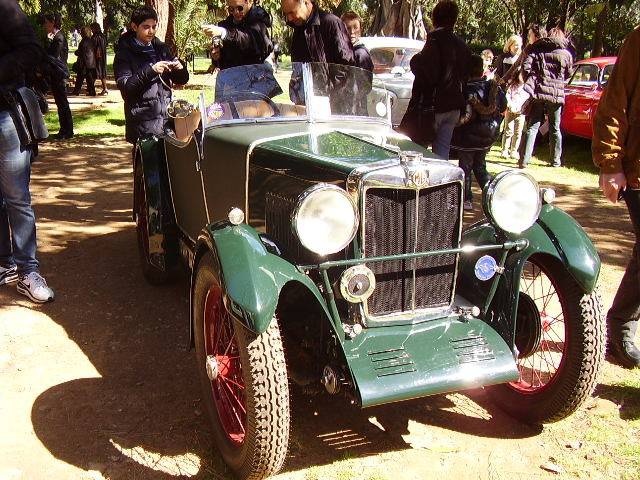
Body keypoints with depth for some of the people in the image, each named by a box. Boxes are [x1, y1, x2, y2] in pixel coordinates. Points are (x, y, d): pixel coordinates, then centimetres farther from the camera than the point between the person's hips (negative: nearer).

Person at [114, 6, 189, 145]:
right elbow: (125, 86, -10)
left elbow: (182, 80, 17)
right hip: (143, 122, -4)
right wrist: (150, 70, -19)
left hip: (167, 117, 4)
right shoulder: (124, 53, 1)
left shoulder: (161, 49, 15)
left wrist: (180, 68, -5)